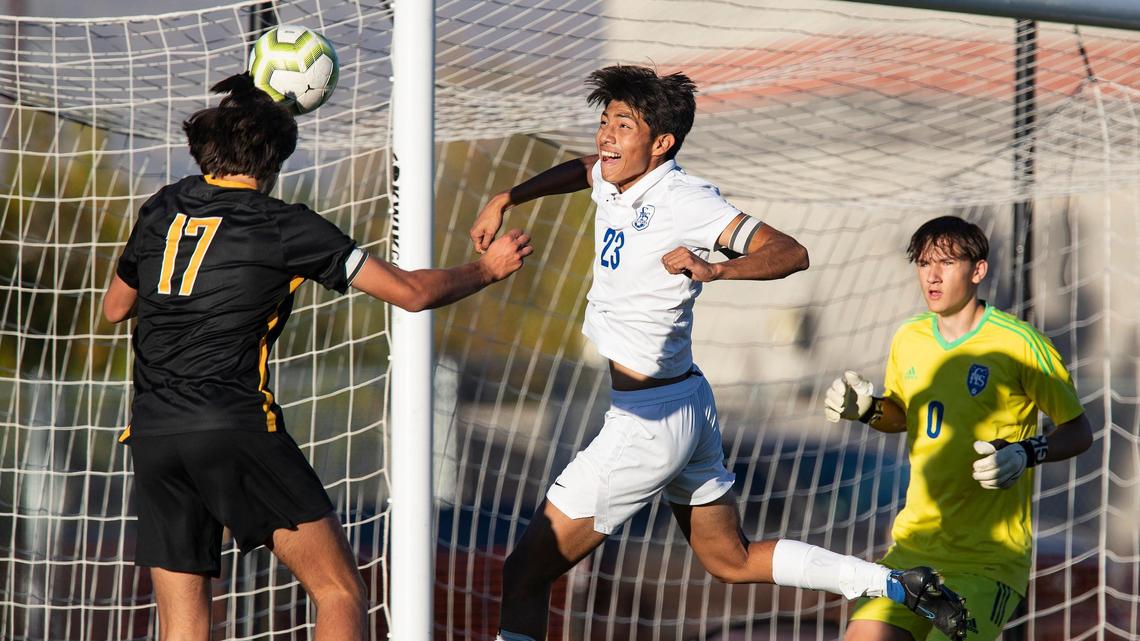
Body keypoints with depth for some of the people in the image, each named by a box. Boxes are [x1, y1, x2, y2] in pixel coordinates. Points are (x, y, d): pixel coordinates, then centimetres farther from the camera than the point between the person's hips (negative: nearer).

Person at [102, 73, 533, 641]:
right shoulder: (284, 227, 0)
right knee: (342, 595, 2)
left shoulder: (162, 209, 13)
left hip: (151, 436, 5)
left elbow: (114, 308, 28)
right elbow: (411, 292, 3)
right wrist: (487, 269, 19)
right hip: (237, 427, -5)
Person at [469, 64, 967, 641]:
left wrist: (714, 269, -40)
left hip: (648, 419, -10)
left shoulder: (682, 201, -19)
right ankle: (900, 586, 23)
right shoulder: (616, 182, 5)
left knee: (524, 576, -6)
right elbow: (581, 169, 30)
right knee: (733, 562, 23)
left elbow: (790, 253, -24)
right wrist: (505, 200, 17)